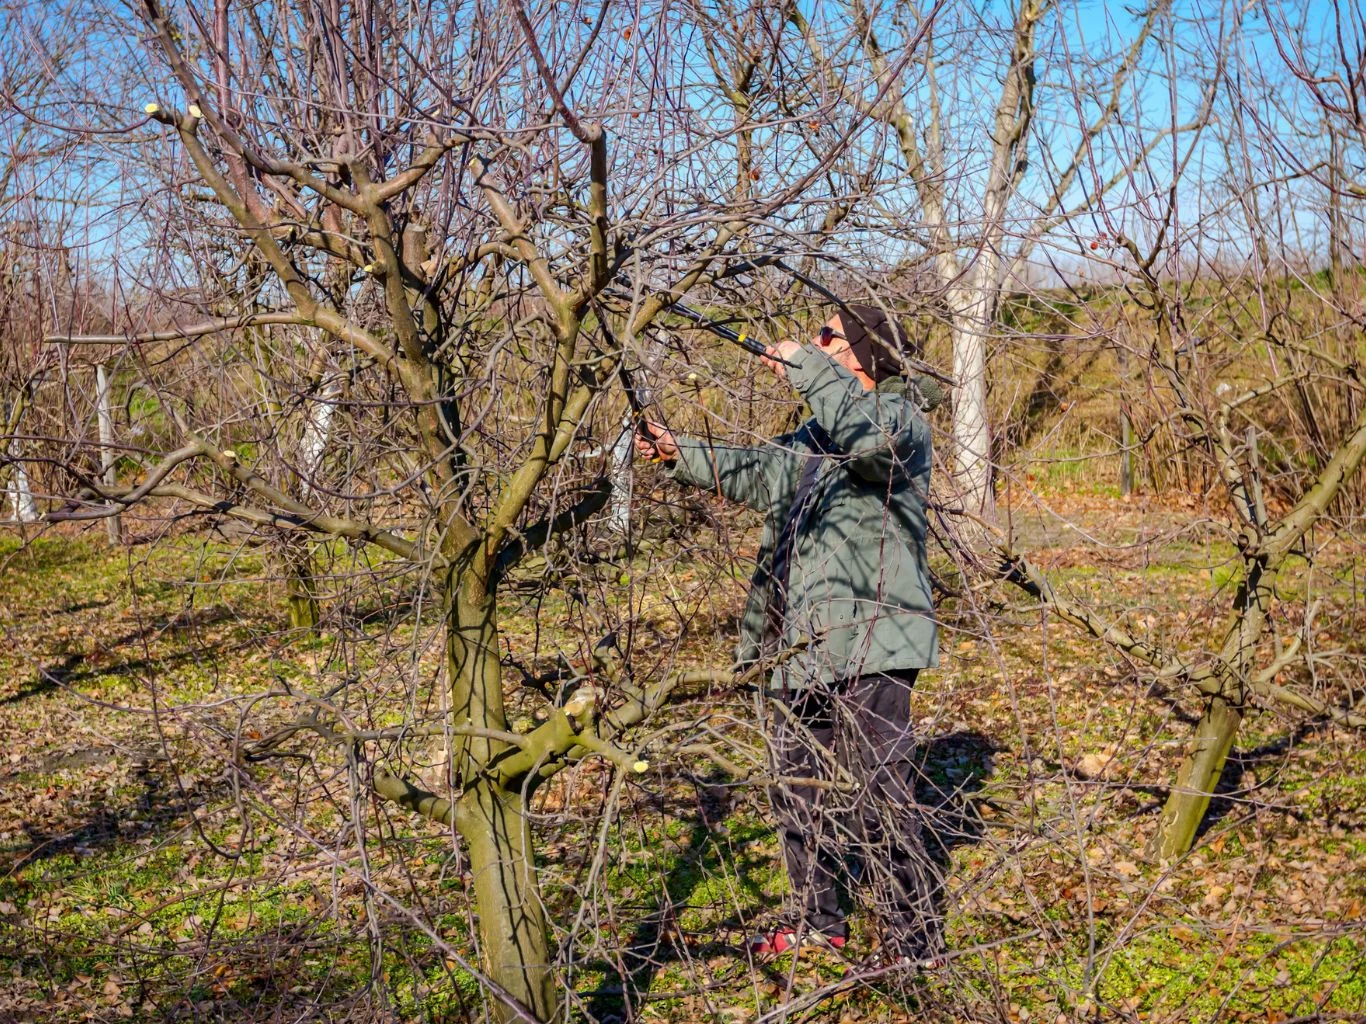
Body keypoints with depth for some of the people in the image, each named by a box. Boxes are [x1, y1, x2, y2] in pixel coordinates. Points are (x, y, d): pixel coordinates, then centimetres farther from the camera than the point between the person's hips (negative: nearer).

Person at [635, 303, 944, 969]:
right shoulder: (823, 431, 19)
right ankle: (816, 920, 32)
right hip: (806, 641, 10)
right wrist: (679, 454, 7)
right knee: (797, 782, 18)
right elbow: (762, 471, 17)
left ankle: (912, 938, 7)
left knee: (878, 795, -5)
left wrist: (806, 367, -26)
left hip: (868, 644, -10)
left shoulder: (902, 419, -9)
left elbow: (870, 437, -32)